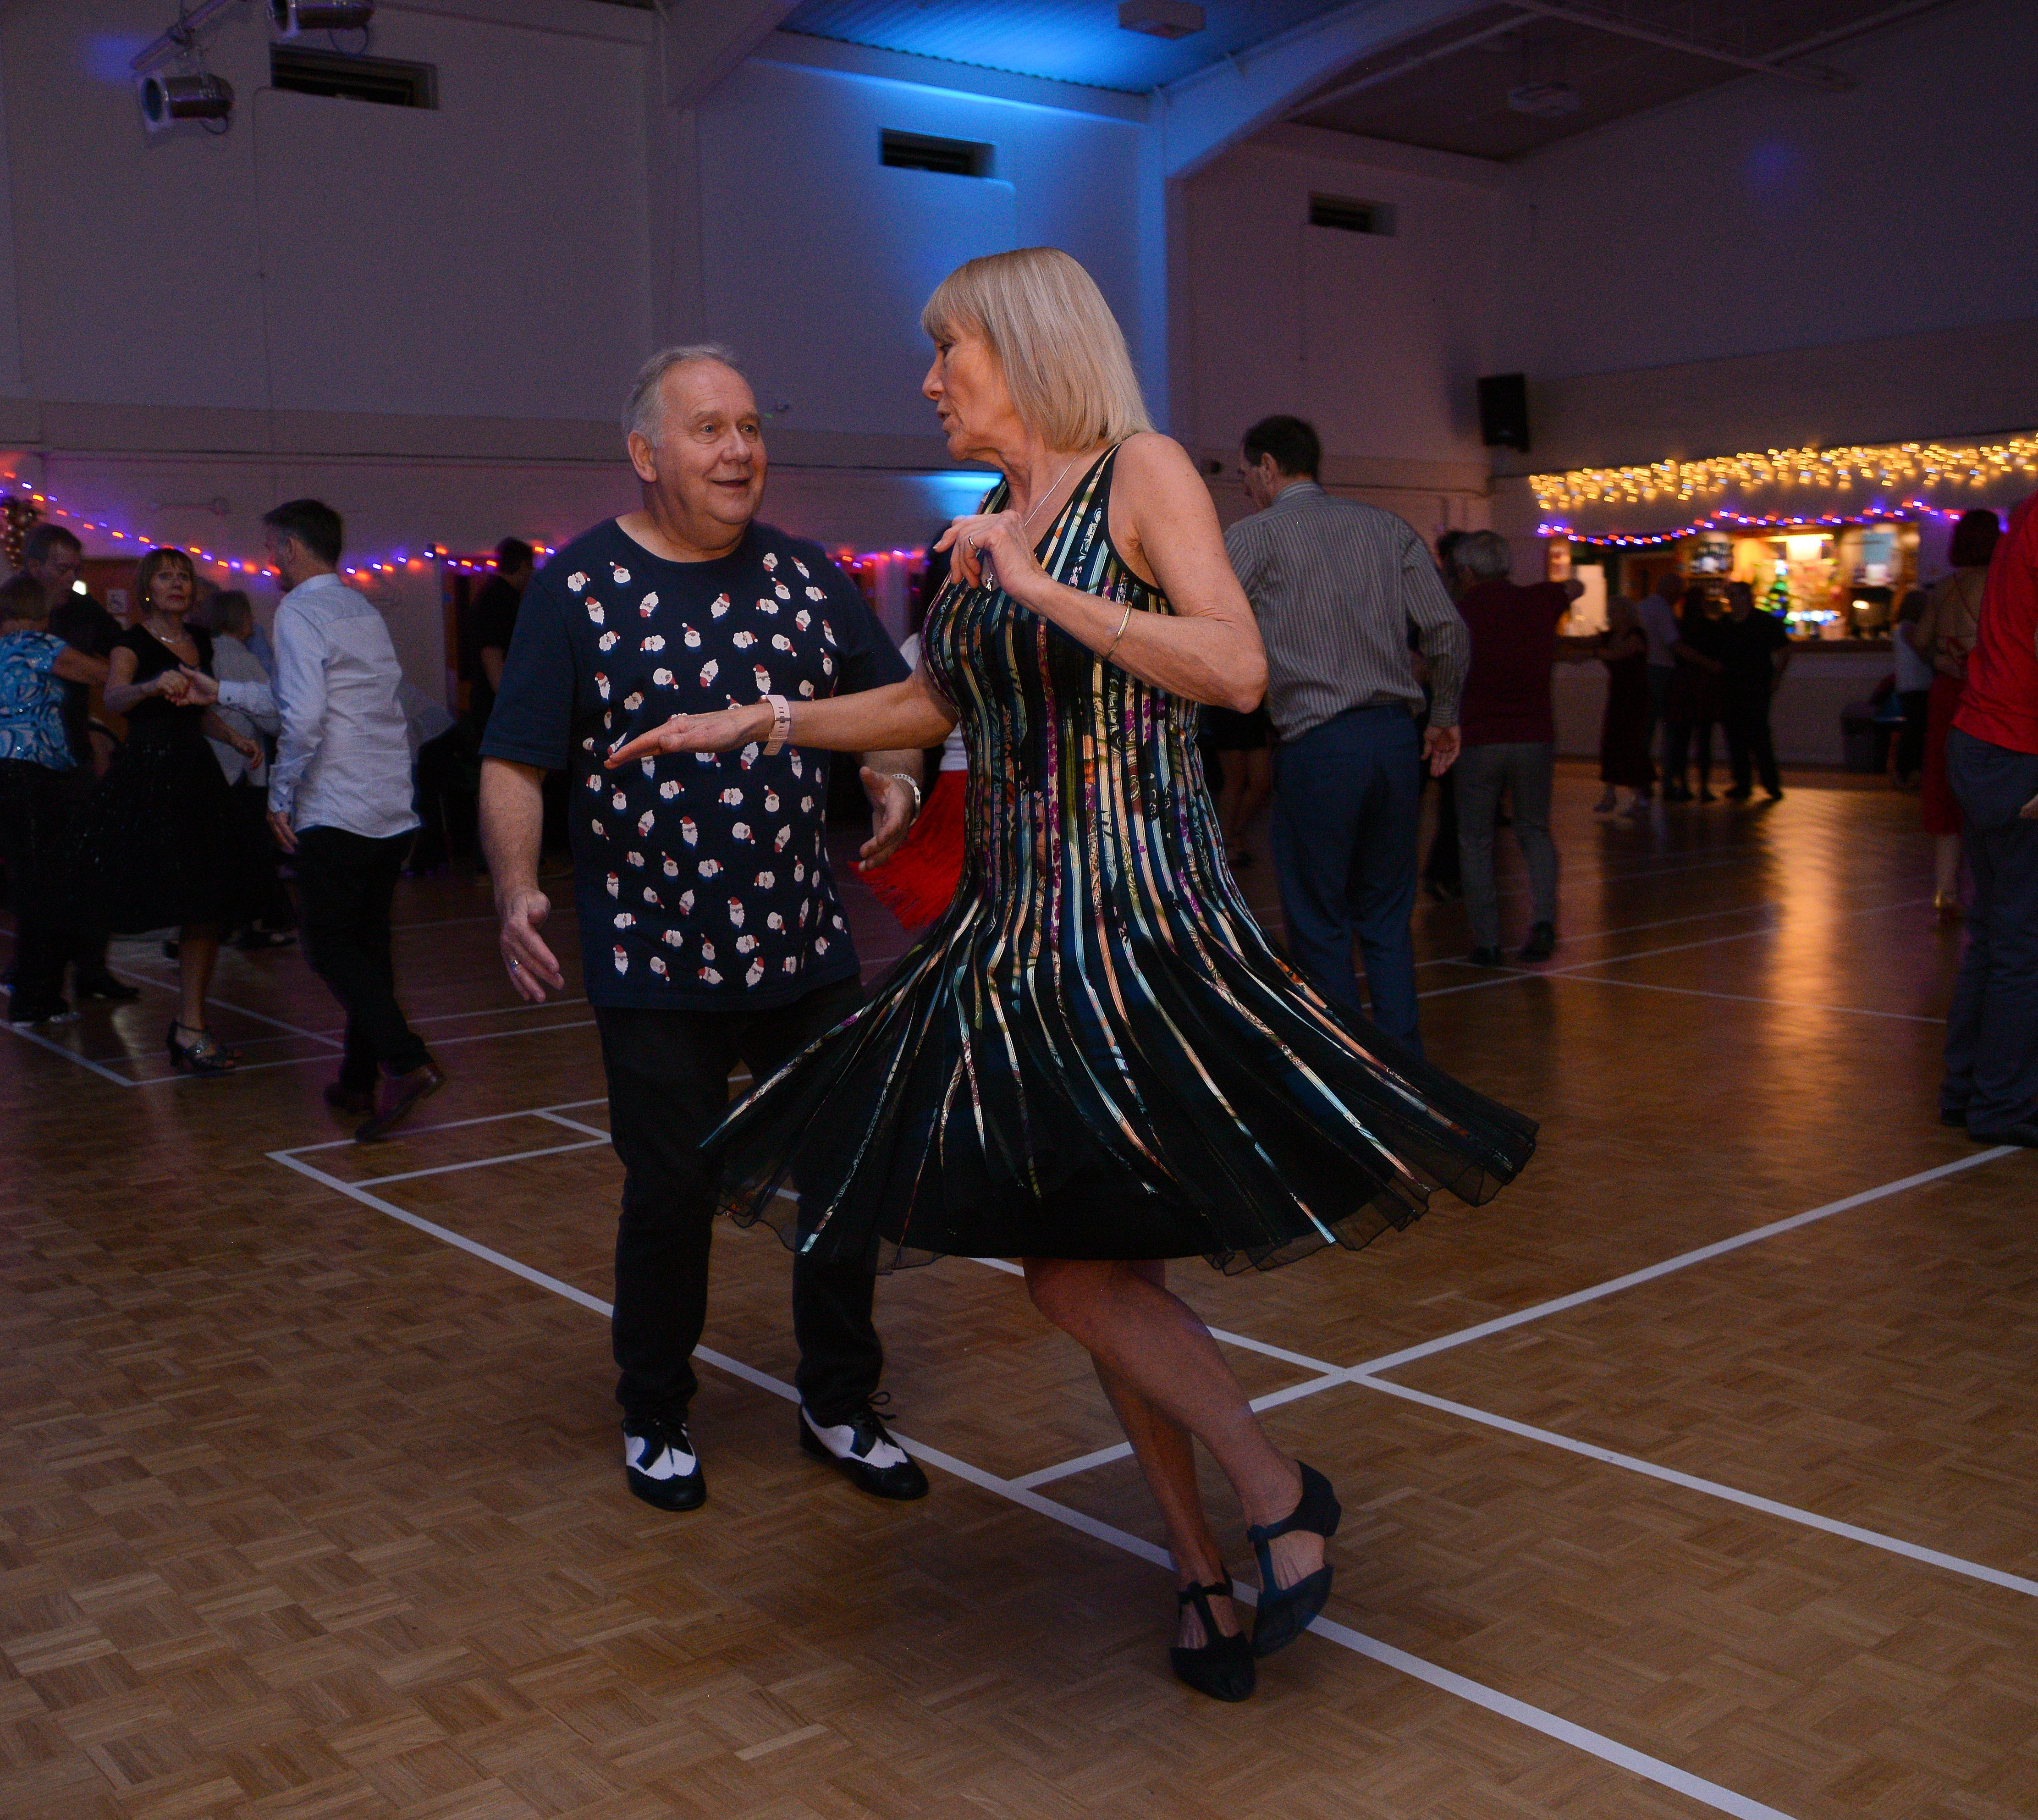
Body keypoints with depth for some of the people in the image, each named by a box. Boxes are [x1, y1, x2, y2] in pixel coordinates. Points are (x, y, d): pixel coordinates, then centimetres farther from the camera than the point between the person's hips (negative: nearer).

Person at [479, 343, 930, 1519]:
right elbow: (514, 764, -6)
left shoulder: (809, 577, 6)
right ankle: (656, 1421, 29)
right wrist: (518, 890, -22)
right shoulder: (578, 589, -5)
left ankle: (842, 1407, 30)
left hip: (809, 949, 4)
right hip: (656, 966, -3)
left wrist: (896, 777, -8)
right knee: (674, 1193, 5)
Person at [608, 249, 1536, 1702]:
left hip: (1139, 915, -7)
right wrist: (746, 723, 28)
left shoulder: (1141, 473, -4)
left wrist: (1046, 589, -17)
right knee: (1097, 1264, 8)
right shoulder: (991, 535, 15)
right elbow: (930, 707, 28)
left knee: (1077, 1259, -13)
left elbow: (1237, 671, -18)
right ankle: (1205, 1572, 21)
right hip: (1016, 925, 7)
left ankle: (1281, 1495, 9)